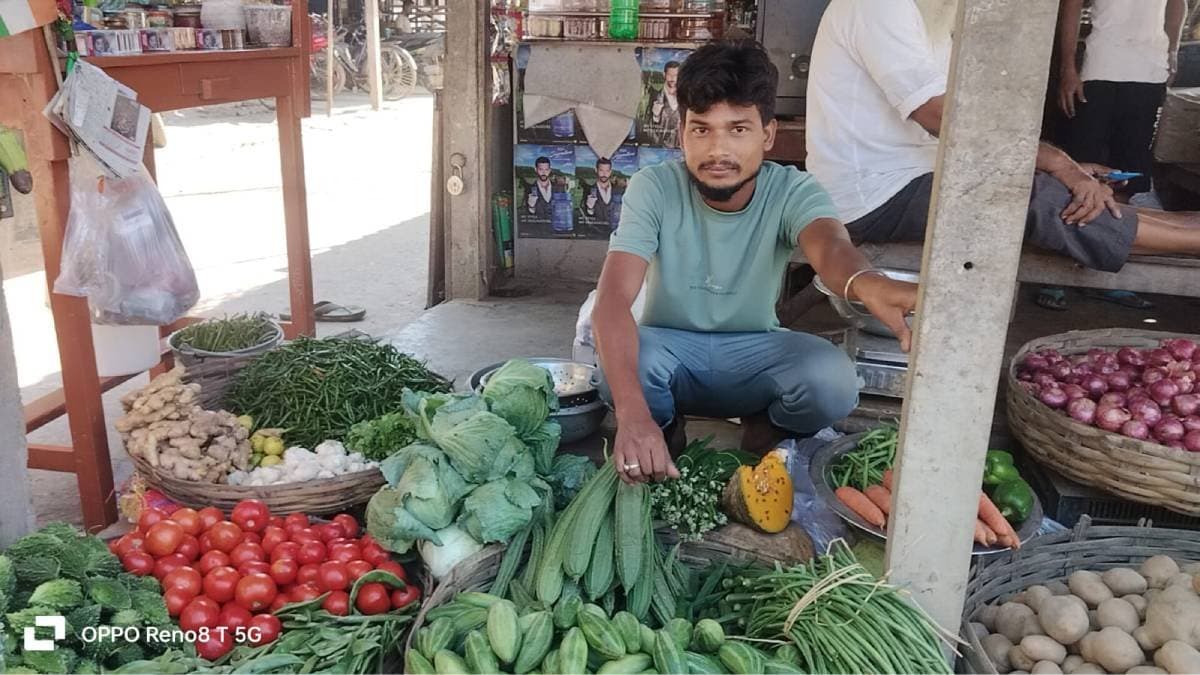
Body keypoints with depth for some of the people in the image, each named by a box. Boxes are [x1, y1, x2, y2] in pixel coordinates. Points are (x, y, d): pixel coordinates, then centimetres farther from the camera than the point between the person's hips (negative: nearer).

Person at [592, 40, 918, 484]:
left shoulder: (792, 192, -17)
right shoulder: (653, 189, -19)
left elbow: (829, 244, -40)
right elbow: (613, 299, -31)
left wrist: (865, 282, -69)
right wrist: (632, 412, -49)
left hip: (754, 352, 1)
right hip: (672, 347, 0)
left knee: (832, 379, -30)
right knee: (622, 364, -35)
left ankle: (767, 434, 4)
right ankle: (664, 431, 0)